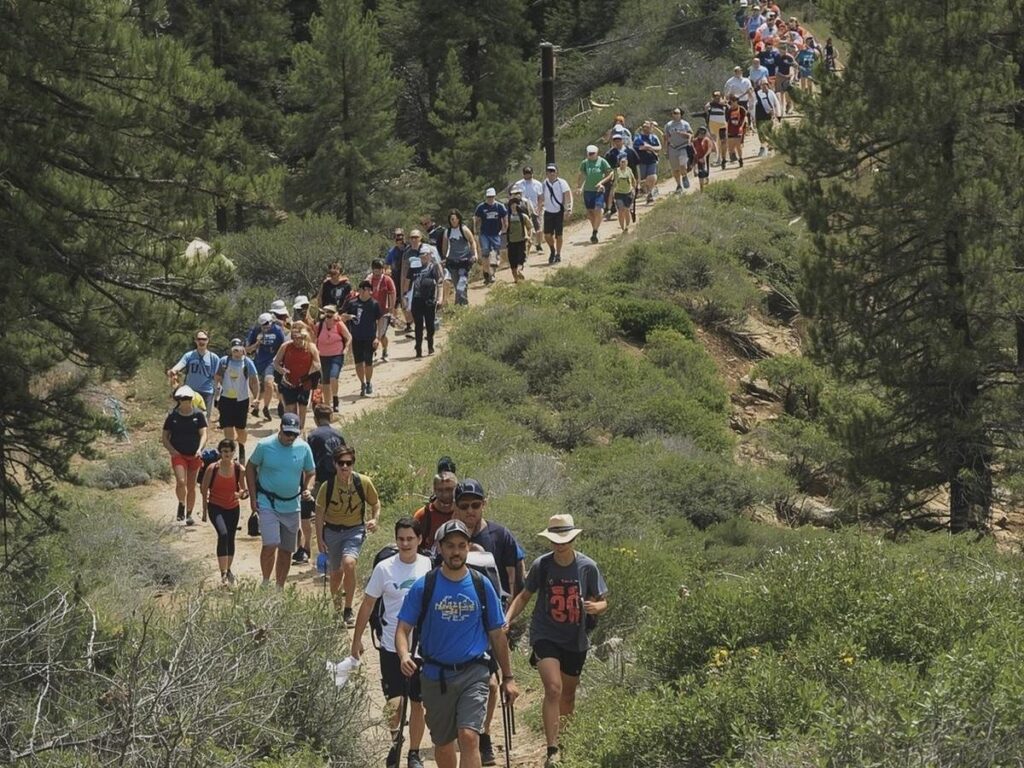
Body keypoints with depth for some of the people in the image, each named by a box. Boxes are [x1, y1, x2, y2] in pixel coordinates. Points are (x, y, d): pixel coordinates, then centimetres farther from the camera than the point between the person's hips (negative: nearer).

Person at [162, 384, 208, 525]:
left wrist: (200, 449, -23)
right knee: (181, 482, -20)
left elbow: (203, 434, -6)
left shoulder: (198, 415, -1)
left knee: (191, 486, 9)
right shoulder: (172, 416, -2)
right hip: (178, 454, -1)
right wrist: (172, 450, -13)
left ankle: (189, 514, 23)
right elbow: (164, 437, 3)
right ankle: (181, 505, 5)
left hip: (194, 455, 1)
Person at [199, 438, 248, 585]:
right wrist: (205, 510, 2)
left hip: (233, 508, 4)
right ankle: (223, 573, -25)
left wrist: (242, 494, -21)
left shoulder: (239, 469, -7)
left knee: (230, 538, 15)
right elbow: (204, 489, -2)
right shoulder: (212, 469, -13)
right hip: (215, 507, -3)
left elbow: (243, 489, 4)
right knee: (223, 534, -23)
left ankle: (228, 570, 36)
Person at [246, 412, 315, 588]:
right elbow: (250, 467, 3)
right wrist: (253, 497, -2)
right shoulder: (265, 445, -9)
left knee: (286, 550, 9)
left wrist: (307, 489, -9)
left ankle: (280, 588, 22)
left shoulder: (303, 448, -1)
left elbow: (310, 473, 12)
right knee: (270, 545, -17)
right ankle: (265, 583, 2)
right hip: (268, 503, -4)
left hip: (292, 505, 4)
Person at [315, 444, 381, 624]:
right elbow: (320, 513, -2)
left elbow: (375, 503, 6)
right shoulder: (327, 486, -12)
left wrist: (375, 520, -12)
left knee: (349, 563, -26)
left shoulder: (363, 482, -11)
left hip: (355, 530, -2)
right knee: (335, 572, 11)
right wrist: (320, 539, -4)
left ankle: (348, 611, -15)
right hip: (332, 530, 2)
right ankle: (335, 606, 42)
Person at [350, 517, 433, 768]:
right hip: (392, 646, -1)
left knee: (418, 702, 8)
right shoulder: (384, 568, -4)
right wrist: (356, 640, 5)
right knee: (394, 702, -5)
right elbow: (367, 605, 4)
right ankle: (395, 743, 21)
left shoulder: (430, 567, 0)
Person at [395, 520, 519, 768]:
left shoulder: (482, 586, 1)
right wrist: (404, 655, -23)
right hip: (436, 677, 1)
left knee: (469, 737, -18)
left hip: (473, 675, -1)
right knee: (443, 744, 12)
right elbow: (403, 629, -2)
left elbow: (497, 635, 8)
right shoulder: (423, 587, -2)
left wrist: (508, 677, 9)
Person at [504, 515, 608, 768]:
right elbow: (525, 596, 8)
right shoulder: (541, 566, -7)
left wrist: (595, 607, -23)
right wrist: (508, 618, -7)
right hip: (545, 636, -2)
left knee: (568, 695, 15)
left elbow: (603, 602, 1)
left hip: (575, 640, 2)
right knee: (553, 689, -20)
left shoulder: (587, 567, -7)